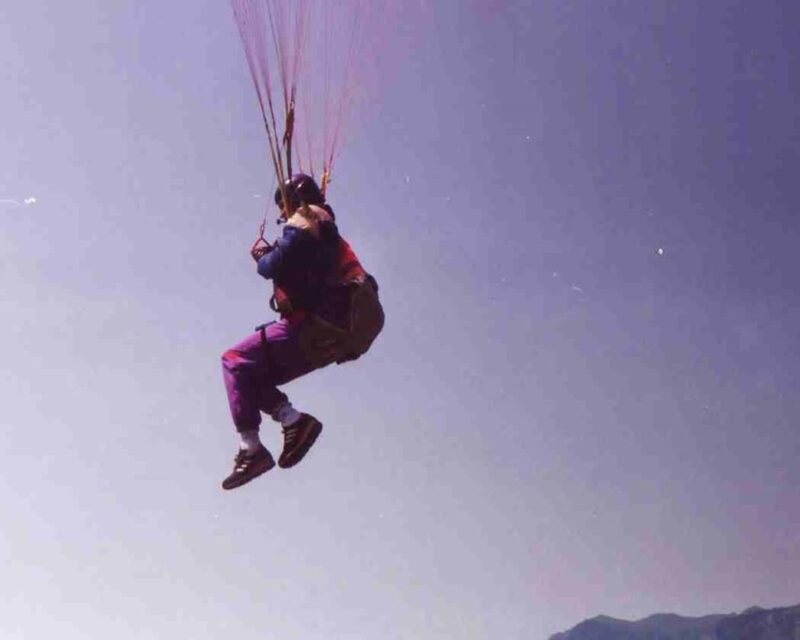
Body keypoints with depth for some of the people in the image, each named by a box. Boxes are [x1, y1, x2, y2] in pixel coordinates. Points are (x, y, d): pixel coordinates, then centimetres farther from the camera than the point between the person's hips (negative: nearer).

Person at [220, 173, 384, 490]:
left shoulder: (304, 221, -3)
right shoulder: (328, 233, 27)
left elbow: (274, 267, -14)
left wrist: (261, 256, 7)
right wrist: (272, 255, 21)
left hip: (314, 327, -10)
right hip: (334, 336, 10)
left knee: (236, 361, -8)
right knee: (254, 375, 15)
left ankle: (251, 448, -16)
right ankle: (293, 419, -4)